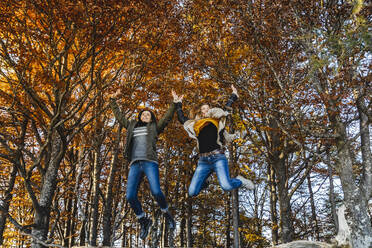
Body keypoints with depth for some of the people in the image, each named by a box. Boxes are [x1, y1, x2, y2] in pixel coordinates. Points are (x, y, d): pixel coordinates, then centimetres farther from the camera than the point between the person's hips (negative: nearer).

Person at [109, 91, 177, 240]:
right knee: (130, 196, -11)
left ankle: (166, 214, 8)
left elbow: (167, 117, 12)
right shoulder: (132, 126, 27)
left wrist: (174, 103, 7)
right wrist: (113, 101, 36)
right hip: (135, 164, 3)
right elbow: (118, 115, 35)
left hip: (150, 162, -3)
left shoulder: (154, 128, 20)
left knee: (156, 192, -21)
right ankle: (144, 221, 11)